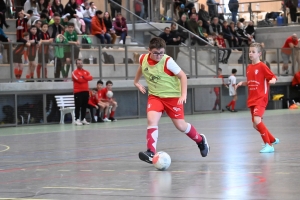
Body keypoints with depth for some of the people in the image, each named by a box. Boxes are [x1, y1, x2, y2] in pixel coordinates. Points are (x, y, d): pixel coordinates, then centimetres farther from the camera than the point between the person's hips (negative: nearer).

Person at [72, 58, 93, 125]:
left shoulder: (86, 72, 15)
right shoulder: (75, 72, -2)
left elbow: (90, 78, -3)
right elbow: (79, 79, -17)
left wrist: (83, 77, -14)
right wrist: (86, 78, -3)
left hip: (85, 91, 6)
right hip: (78, 91, -6)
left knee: (84, 106, 8)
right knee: (78, 106, -6)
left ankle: (83, 119, 14)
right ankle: (77, 120, -7)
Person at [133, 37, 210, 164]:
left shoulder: (167, 61, -22)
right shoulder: (143, 59, -9)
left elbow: (182, 76, -14)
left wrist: (183, 95, -21)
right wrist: (136, 82, 22)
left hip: (172, 96, -3)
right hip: (155, 96, 3)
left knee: (181, 126, 2)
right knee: (151, 120, -22)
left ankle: (200, 140, 32)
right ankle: (151, 153, -25)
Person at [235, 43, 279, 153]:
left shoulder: (262, 66, -8)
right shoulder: (249, 67, 12)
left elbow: (273, 77, -8)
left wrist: (272, 81, -29)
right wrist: (241, 83, 6)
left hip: (261, 98, -8)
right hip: (251, 100, 8)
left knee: (257, 120, -25)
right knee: (256, 125, 11)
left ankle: (269, 145, -16)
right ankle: (272, 140, 33)